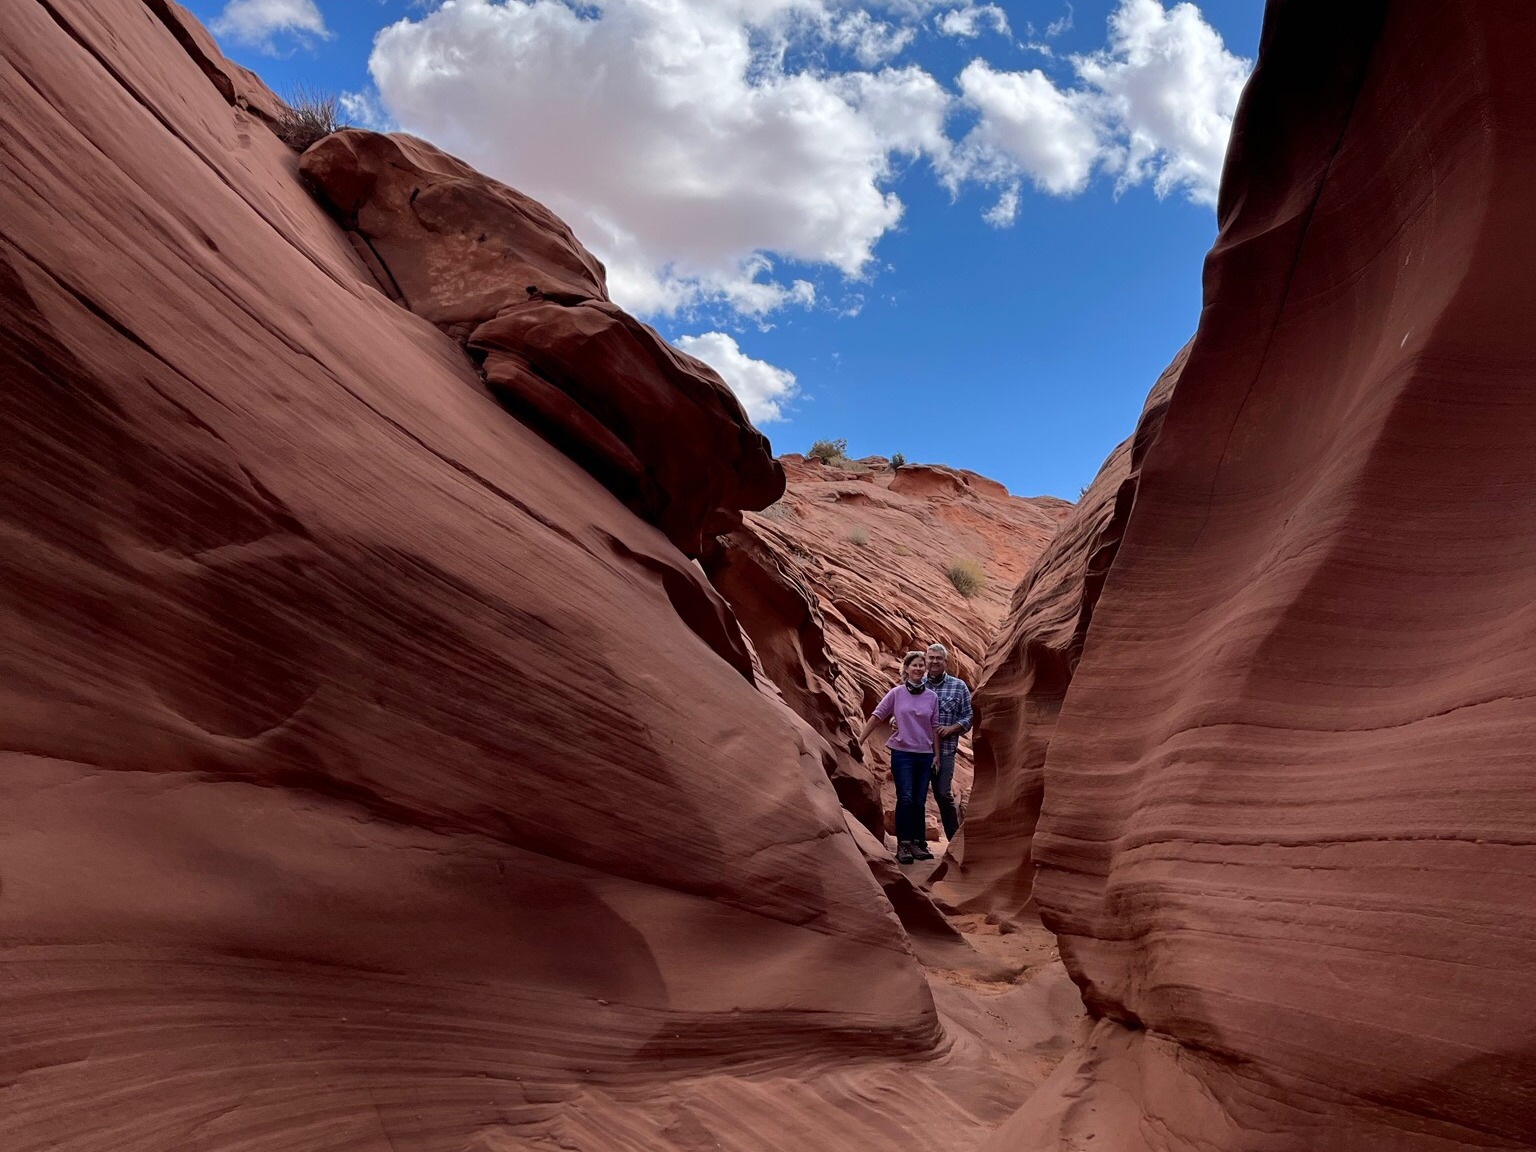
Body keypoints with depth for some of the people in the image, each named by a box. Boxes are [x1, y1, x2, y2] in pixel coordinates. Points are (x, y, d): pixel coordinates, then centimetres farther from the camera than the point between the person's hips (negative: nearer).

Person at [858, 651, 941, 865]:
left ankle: (915, 843, 14)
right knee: (905, 798, -8)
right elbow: (877, 716, 0)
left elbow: (934, 727, 9)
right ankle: (903, 845, -2)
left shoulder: (932, 697, 6)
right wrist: (860, 741, -2)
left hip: (925, 754, 3)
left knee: (919, 801, 5)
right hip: (902, 752, -3)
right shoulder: (896, 693, -1)